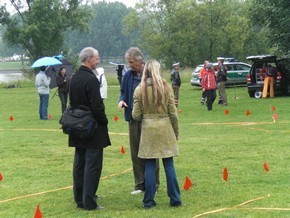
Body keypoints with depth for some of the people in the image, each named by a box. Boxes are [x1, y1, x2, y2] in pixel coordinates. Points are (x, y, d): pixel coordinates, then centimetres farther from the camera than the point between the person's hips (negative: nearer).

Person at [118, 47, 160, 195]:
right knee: (135, 153, 9)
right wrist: (121, 101, -5)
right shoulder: (128, 76, 6)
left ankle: (153, 184, 13)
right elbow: (124, 92, 16)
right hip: (133, 119, 5)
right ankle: (140, 184, 18)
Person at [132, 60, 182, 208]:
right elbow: (173, 113, -2)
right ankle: (175, 199, 11)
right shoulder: (166, 87, -4)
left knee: (149, 166, 5)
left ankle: (149, 201, 8)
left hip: (148, 129, 0)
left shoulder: (140, 89, -4)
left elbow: (136, 115, -4)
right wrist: (176, 132, 10)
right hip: (165, 128, 0)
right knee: (169, 165, 7)